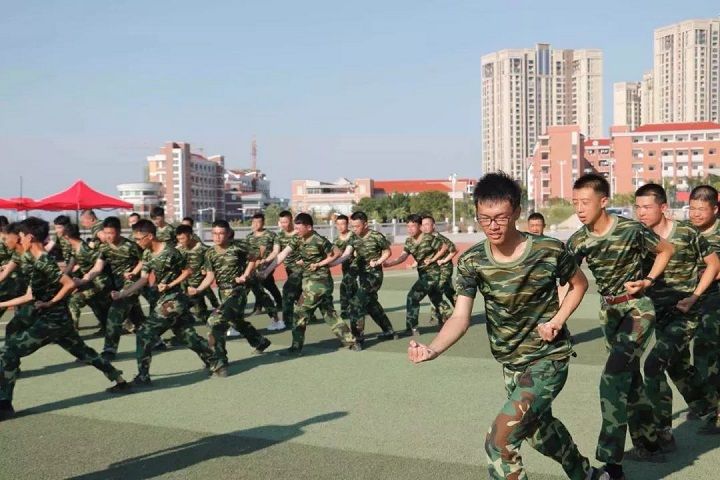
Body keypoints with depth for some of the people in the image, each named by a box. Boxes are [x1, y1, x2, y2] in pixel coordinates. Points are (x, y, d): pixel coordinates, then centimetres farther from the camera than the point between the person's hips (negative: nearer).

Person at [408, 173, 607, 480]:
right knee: (539, 429, 27)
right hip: (511, 362, 5)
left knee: (499, 440, -18)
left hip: (549, 357, -5)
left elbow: (579, 284, 0)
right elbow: (460, 318, -21)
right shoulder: (471, 262, -13)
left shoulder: (549, 251, -20)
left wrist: (558, 320, -16)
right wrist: (432, 349, -40)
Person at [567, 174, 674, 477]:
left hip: (637, 308, -6)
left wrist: (648, 280, -13)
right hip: (609, 310, 6)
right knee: (629, 377, 17)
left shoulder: (632, 230, -19)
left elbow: (666, 250, 0)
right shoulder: (577, 242, -8)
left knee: (612, 380, -18)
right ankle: (648, 445, 36)